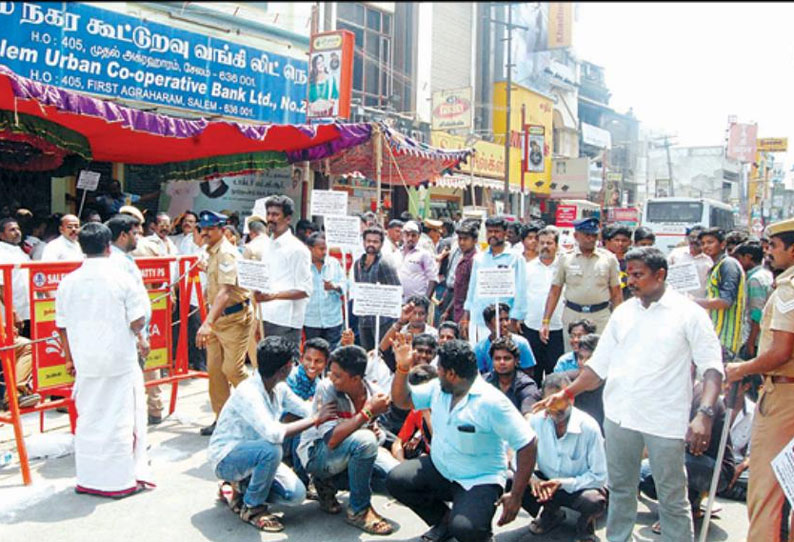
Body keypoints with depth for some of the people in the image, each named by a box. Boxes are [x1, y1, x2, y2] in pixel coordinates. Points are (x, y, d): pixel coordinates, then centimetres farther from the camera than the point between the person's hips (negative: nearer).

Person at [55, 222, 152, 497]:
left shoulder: (68, 282, 0)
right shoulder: (122, 278, -10)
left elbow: (62, 326, 6)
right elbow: (137, 321, -10)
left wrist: (70, 358, 18)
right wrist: (141, 338, 12)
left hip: (85, 361, 4)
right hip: (120, 360, -3)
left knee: (88, 418, 14)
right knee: (121, 418, 6)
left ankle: (88, 479, 23)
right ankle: (122, 479, 13)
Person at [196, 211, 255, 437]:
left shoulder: (226, 254, -19)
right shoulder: (212, 252, 11)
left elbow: (225, 292, -32)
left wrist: (207, 323, -39)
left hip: (235, 316, -9)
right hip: (218, 317, 9)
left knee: (232, 369, -9)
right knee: (214, 369, 9)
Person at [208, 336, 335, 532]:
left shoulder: (279, 388, -3)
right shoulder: (248, 393, -29)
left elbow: (309, 411, 3)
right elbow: (273, 433, -41)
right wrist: (315, 419, -35)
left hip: (254, 456, 8)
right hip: (226, 459, -8)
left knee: (296, 495, -10)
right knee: (272, 449, -36)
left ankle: (239, 488, 12)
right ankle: (252, 508, -13)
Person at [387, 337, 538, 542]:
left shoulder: (491, 402, -23)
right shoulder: (437, 388, -2)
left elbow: (527, 444, -22)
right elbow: (402, 400, 8)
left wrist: (516, 496, -22)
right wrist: (402, 367, -11)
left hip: (479, 481, -6)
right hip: (439, 470, 7)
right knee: (396, 480, -13)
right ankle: (445, 519, 8)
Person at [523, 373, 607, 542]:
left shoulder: (589, 427, -21)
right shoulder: (536, 420, -13)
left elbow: (599, 476, -18)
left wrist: (563, 483, -28)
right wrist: (531, 477, -23)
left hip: (579, 486, -4)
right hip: (546, 482, 4)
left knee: (594, 502, -37)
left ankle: (585, 523, 4)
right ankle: (551, 513, 9)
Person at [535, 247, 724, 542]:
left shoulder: (689, 313, -3)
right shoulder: (623, 312, 11)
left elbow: (712, 368, -9)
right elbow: (599, 363, 13)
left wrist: (704, 414, -22)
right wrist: (567, 393, 4)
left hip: (665, 419, -4)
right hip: (619, 415, 5)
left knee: (673, 499, 3)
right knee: (620, 489, 16)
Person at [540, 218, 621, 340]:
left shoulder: (609, 258, 4)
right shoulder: (565, 259, 3)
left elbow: (616, 294, 6)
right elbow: (554, 292, 3)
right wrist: (546, 321, -3)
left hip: (601, 316, 0)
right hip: (572, 316, 0)